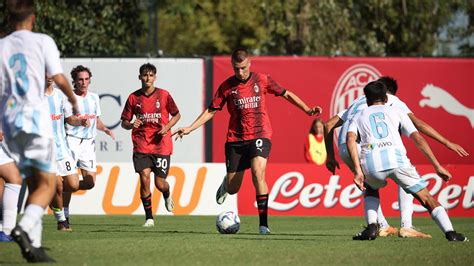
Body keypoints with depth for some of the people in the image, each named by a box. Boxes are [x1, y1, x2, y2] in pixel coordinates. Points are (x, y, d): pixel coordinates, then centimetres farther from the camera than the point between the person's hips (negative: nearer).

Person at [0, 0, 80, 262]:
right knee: (47, 183, -1)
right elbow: (59, 79, -6)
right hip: (35, 117, -5)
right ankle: (24, 228, -24)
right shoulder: (42, 41, 0)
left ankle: (33, 243, 4)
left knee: (33, 183, 12)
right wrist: (74, 101, 13)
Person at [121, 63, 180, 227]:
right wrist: (131, 125, -13)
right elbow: (124, 122, 10)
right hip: (141, 146, 1)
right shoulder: (134, 98, 3)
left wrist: (167, 127, -8)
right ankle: (149, 217, -2)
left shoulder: (163, 95, 0)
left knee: (160, 183, -1)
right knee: (144, 178, -13)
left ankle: (167, 195, 38)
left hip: (161, 146, -1)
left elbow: (176, 115, 10)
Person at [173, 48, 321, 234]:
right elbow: (211, 110, 7)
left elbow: (286, 94, 11)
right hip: (235, 139, 2)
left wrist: (307, 110, 5)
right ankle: (226, 184, 45)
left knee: (258, 172, -26)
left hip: (260, 135, -1)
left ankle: (263, 223, -22)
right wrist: (190, 128, -1)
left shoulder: (262, 80, 1)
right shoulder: (227, 86, 2)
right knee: (232, 189, 3)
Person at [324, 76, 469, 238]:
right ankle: (405, 227, -2)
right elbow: (417, 123, 6)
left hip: (344, 149, 5)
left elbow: (328, 125, 30)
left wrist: (330, 157, 31)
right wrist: (447, 143, 4)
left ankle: (382, 226, 22)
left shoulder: (358, 102, 36)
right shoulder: (392, 100, 21)